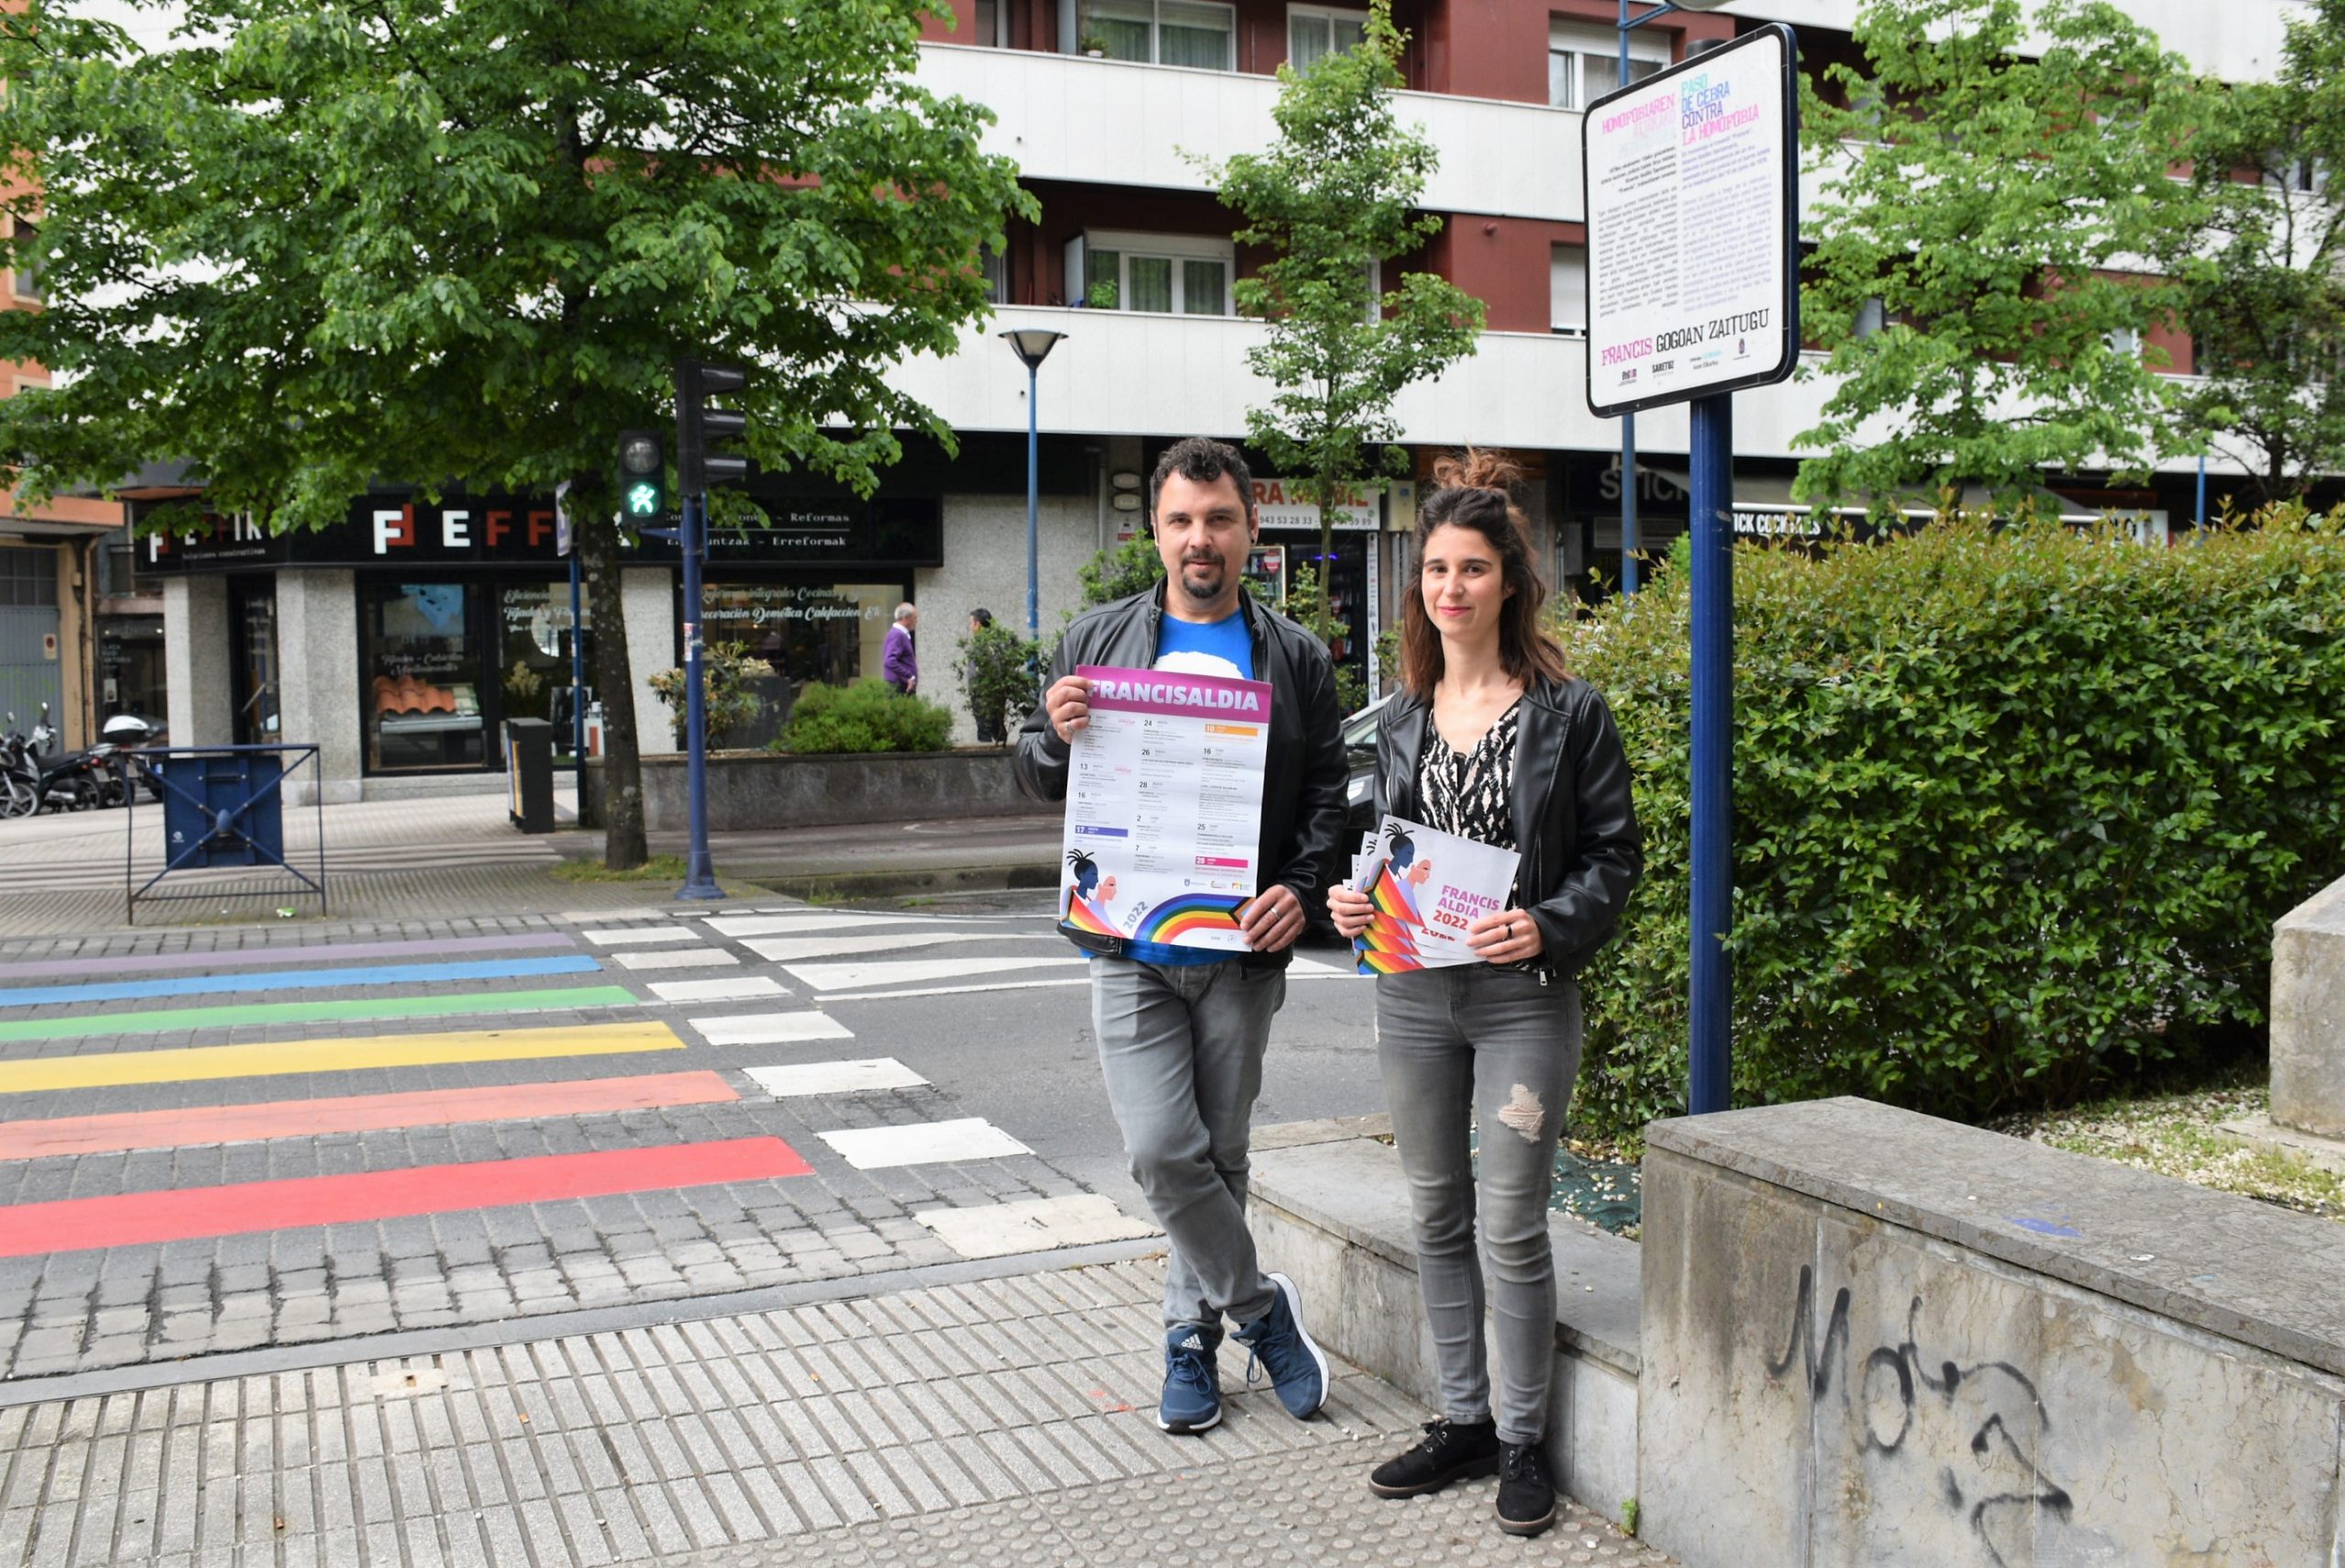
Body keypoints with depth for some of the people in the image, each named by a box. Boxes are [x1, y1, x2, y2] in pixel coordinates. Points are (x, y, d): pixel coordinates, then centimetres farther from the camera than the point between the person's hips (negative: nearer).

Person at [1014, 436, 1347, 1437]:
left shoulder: (1295, 658, 6)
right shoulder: (1097, 641, 7)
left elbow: (1327, 797, 4)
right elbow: (1040, 782, 11)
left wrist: (1301, 889, -13)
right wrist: (1056, 735, -12)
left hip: (1242, 949, 0)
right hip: (1130, 948, 0)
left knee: (1220, 1155, 10)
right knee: (1162, 1152, -9)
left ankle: (1192, 1332, 29)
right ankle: (1259, 1307, 13)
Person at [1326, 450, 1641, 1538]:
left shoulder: (1569, 711, -4)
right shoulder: (1402, 721, 9)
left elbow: (1615, 852, -4)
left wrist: (1548, 927, -19)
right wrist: (1351, 901, -3)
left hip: (1522, 1001, -5)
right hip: (1412, 997, 5)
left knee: (1511, 1228, 0)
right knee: (1436, 1217, 13)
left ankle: (1522, 1440, 18)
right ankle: (1462, 1420, 28)